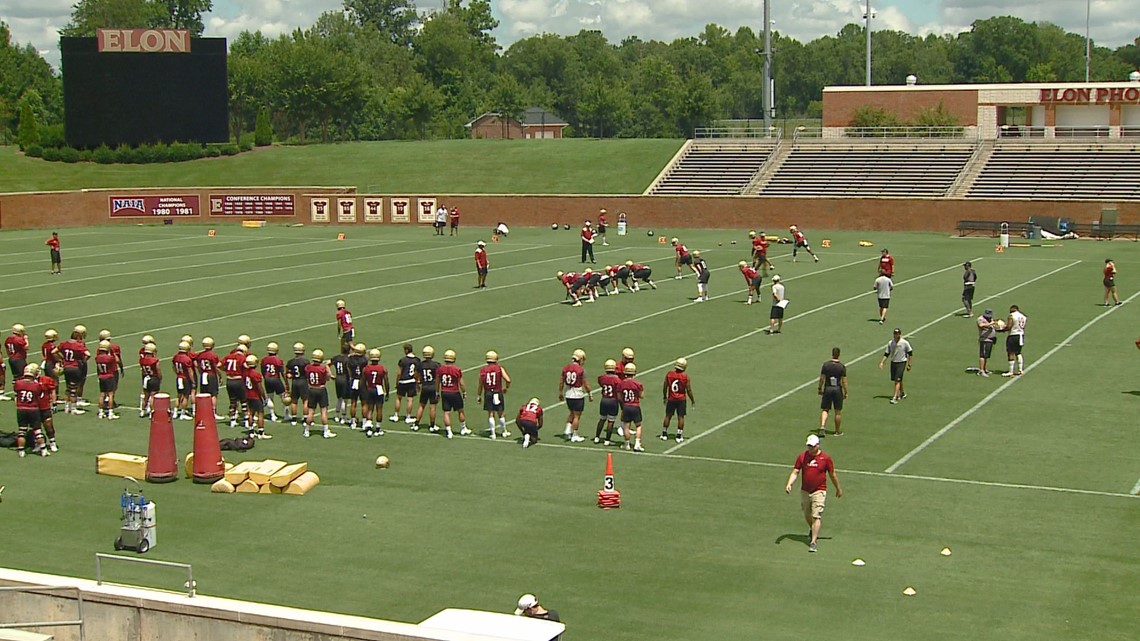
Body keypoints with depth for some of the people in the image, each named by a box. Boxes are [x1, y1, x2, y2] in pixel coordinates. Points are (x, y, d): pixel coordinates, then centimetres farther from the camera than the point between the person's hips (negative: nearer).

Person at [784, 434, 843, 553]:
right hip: (805, 491, 4)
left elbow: (832, 475, 5)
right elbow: (795, 472, -1)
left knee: (816, 517, -13)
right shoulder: (802, 456, -1)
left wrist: (838, 488, 15)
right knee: (807, 516, 18)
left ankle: (813, 542, -13)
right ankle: (812, 530, 49)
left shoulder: (825, 458, -6)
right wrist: (789, 484, -18)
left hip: (819, 492, -4)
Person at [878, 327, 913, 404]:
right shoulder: (890, 343, 1)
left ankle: (895, 397, -14)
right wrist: (882, 362, -1)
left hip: (901, 363, -5)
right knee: (897, 380, 14)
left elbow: (910, 353, -2)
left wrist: (909, 364, -3)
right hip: (893, 363, 5)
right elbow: (886, 354, 9)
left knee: (897, 380, -13)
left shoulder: (905, 343, -10)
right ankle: (902, 393, 37)